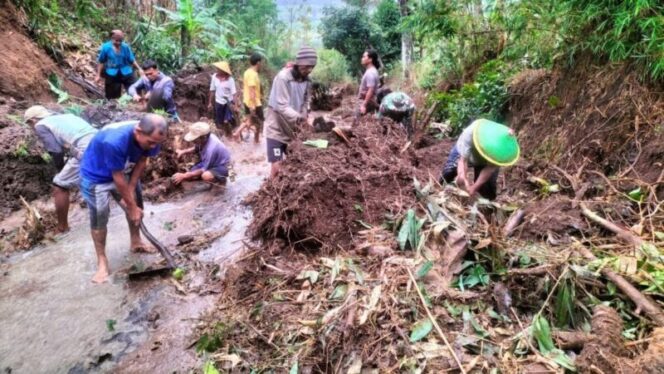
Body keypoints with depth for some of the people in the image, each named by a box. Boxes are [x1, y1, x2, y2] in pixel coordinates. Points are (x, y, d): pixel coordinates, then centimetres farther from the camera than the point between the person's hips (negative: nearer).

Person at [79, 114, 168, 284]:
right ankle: (102, 262, 8)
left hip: (122, 170, 6)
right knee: (99, 217, -6)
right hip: (95, 176, -6)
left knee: (137, 202, 13)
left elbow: (142, 162, -10)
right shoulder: (114, 141, -43)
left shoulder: (150, 137, -25)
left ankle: (135, 241, 35)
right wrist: (131, 207, -22)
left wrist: (129, 193, -13)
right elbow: (118, 178, -33)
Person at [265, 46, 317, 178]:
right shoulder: (283, 77, -20)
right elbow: (282, 106, -27)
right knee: (277, 167, -9)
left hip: (293, 129, 6)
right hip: (277, 129, -6)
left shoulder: (306, 81, 0)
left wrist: (305, 118, -10)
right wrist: (300, 119, -38)